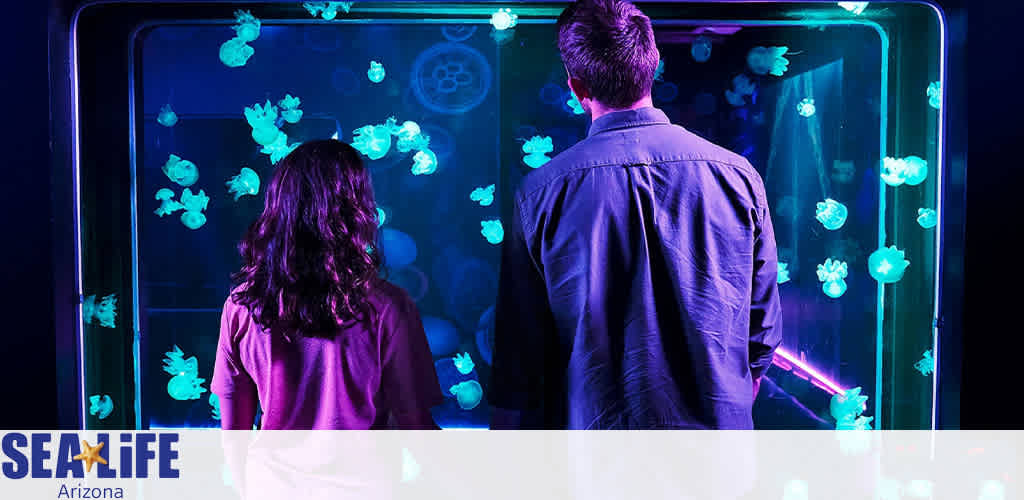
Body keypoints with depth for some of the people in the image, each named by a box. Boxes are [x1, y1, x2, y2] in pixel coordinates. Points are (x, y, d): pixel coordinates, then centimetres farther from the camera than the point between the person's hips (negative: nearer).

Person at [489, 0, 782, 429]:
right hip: (718, 425, 2)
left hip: (593, 425, -2)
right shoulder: (738, 175, -5)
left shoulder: (541, 193, -11)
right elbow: (763, 328, 3)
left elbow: (518, 343, -6)